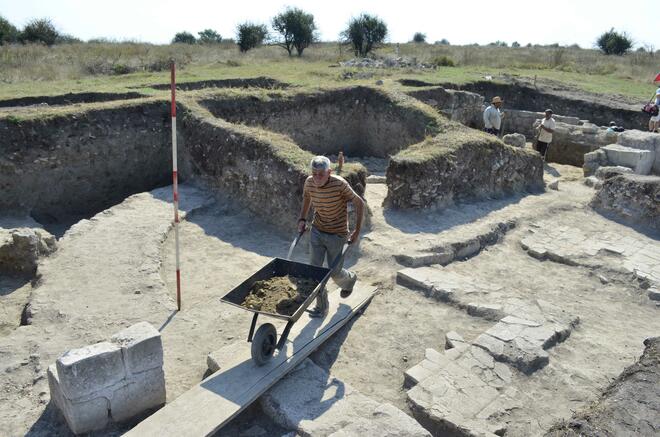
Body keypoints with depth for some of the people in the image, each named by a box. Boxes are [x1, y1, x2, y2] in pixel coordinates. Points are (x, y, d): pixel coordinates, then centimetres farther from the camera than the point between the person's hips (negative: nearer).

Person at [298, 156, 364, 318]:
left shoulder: (339, 184, -25)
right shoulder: (309, 182, -10)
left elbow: (359, 203, -14)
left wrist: (357, 230, -14)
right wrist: (302, 219, 5)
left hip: (337, 235, -4)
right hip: (317, 231, 4)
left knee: (335, 272, 9)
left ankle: (350, 279, 46)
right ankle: (321, 307, 18)